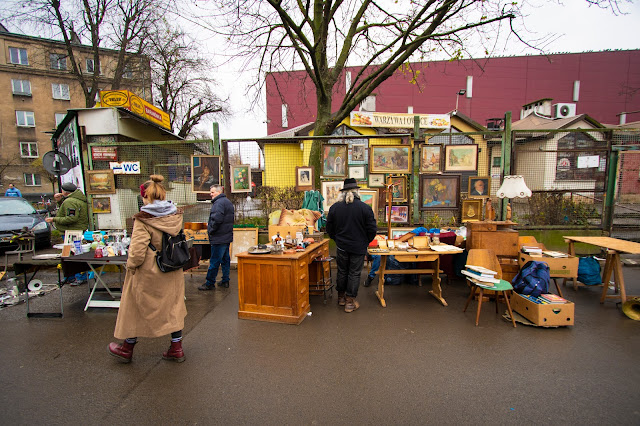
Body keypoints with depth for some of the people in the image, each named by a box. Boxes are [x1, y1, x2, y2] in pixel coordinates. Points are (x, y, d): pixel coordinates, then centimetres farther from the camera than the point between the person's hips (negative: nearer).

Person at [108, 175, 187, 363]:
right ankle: (176, 348, 24)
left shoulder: (143, 219, -19)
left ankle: (127, 349, 36)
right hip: (173, 271, 5)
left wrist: (131, 266, -4)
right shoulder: (176, 215, -2)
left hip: (149, 272, -5)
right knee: (174, 306, 15)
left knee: (137, 308, 15)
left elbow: (137, 250, -21)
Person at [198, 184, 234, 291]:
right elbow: (232, 217, 23)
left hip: (219, 238, -10)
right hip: (227, 236, 10)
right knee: (225, 259, 14)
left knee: (214, 261, -2)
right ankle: (225, 281, 21)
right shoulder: (227, 202, 17)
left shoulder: (219, 203, -15)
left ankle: (210, 283, 7)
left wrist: (211, 230, -13)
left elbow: (217, 219, -28)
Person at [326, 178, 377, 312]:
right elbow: (372, 229, -8)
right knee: (354, 273, 8)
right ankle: (350, 302, 16)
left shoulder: (334, 207, -4)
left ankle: (341, 297, 32)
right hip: (358, 247, -2)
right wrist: (366, 241, 9)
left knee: (342, 272, 17)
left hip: (341, 246, 3)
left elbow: (329, 228, 5)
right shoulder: (365, 207, -13)